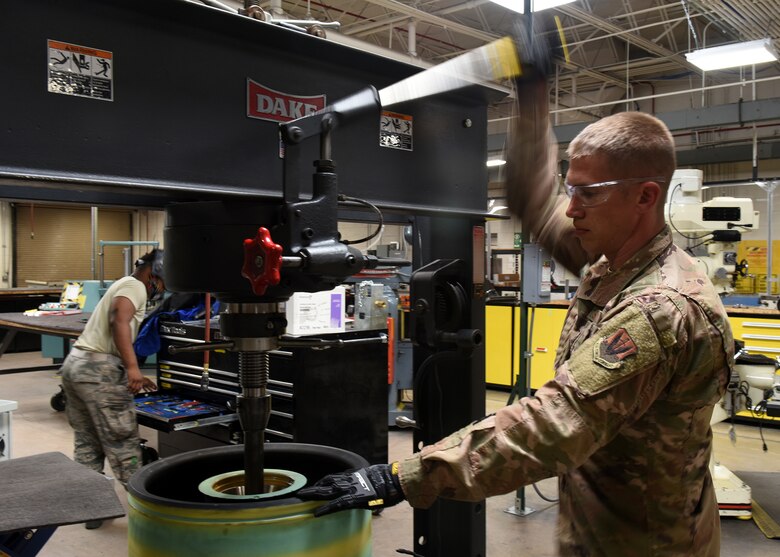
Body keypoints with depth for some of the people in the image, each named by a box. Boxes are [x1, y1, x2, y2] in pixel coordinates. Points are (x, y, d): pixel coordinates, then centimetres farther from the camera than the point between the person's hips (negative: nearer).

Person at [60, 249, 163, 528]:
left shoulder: (122, 285, 26)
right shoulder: (135, 286, -4)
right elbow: (120, 321, -23)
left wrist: (131, 376, 29)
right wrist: (132, 367, -32)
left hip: (74, 363, 10)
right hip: (98, 369, -10)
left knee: (86, 443, 14)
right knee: (123, 443, -3)